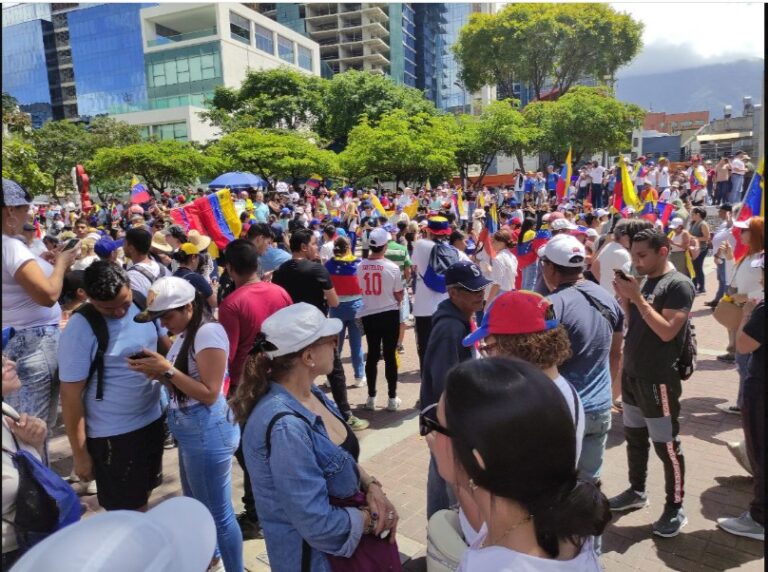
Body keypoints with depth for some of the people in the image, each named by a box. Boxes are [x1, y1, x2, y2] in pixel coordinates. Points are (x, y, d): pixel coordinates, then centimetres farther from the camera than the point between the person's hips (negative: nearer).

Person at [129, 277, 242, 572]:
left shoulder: (209, 331, -20)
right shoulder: (185, 334, 9)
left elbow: (209, 393, -22)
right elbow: (183, 383, 13)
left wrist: (166, 370, -21)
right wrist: (157, 372, -4)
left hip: (207, 431, -10)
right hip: (191, 432, 10)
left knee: (218, 512, 5)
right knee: (196, 504, 26)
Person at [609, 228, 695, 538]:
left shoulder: (679, 284, -15)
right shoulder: (643, 281, 9)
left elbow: (667, 331, -24)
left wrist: (638, 298, -23)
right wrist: (624, 297, -4)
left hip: (659, 379, -8)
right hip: (631, 373, 8)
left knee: (666, 445, 4)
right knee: (634, 437, 19)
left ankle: (675, 508, 18)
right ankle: (636, 491, 35)